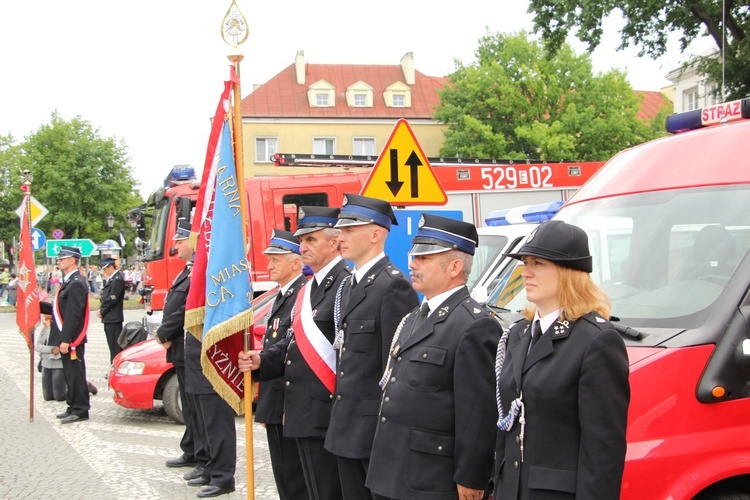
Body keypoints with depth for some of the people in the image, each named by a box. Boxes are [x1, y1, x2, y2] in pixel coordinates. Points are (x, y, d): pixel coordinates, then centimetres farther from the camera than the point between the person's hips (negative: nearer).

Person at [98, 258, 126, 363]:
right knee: (113, 346, 13)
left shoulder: (117, 280, -16)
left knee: (115, 347, -7)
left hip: (113, 319, -10)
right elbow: (105, 297, 19)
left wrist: (102, 311, -9)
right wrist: (101, 309, 3)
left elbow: (112, 299, -19)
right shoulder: (112, 279, 16)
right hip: (109, 319, 10)